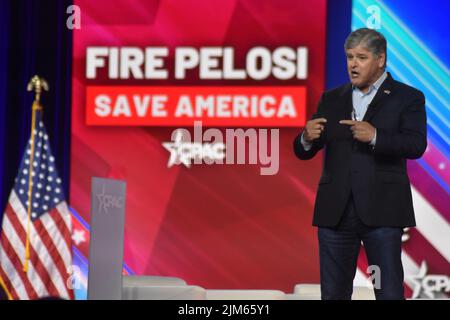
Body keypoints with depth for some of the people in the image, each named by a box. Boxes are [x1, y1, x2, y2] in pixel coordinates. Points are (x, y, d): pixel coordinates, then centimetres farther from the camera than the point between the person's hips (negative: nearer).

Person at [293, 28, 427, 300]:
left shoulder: (407, 98, 3)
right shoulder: (332, 99, 15)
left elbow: (417, 145, -11)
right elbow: (304, 153, 11)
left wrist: (375, 137, -26)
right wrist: (307, 139, -13)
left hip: (381, 210, -4)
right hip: (336, 212, 4)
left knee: (389, 292, -2)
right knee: (333, 293, 7)